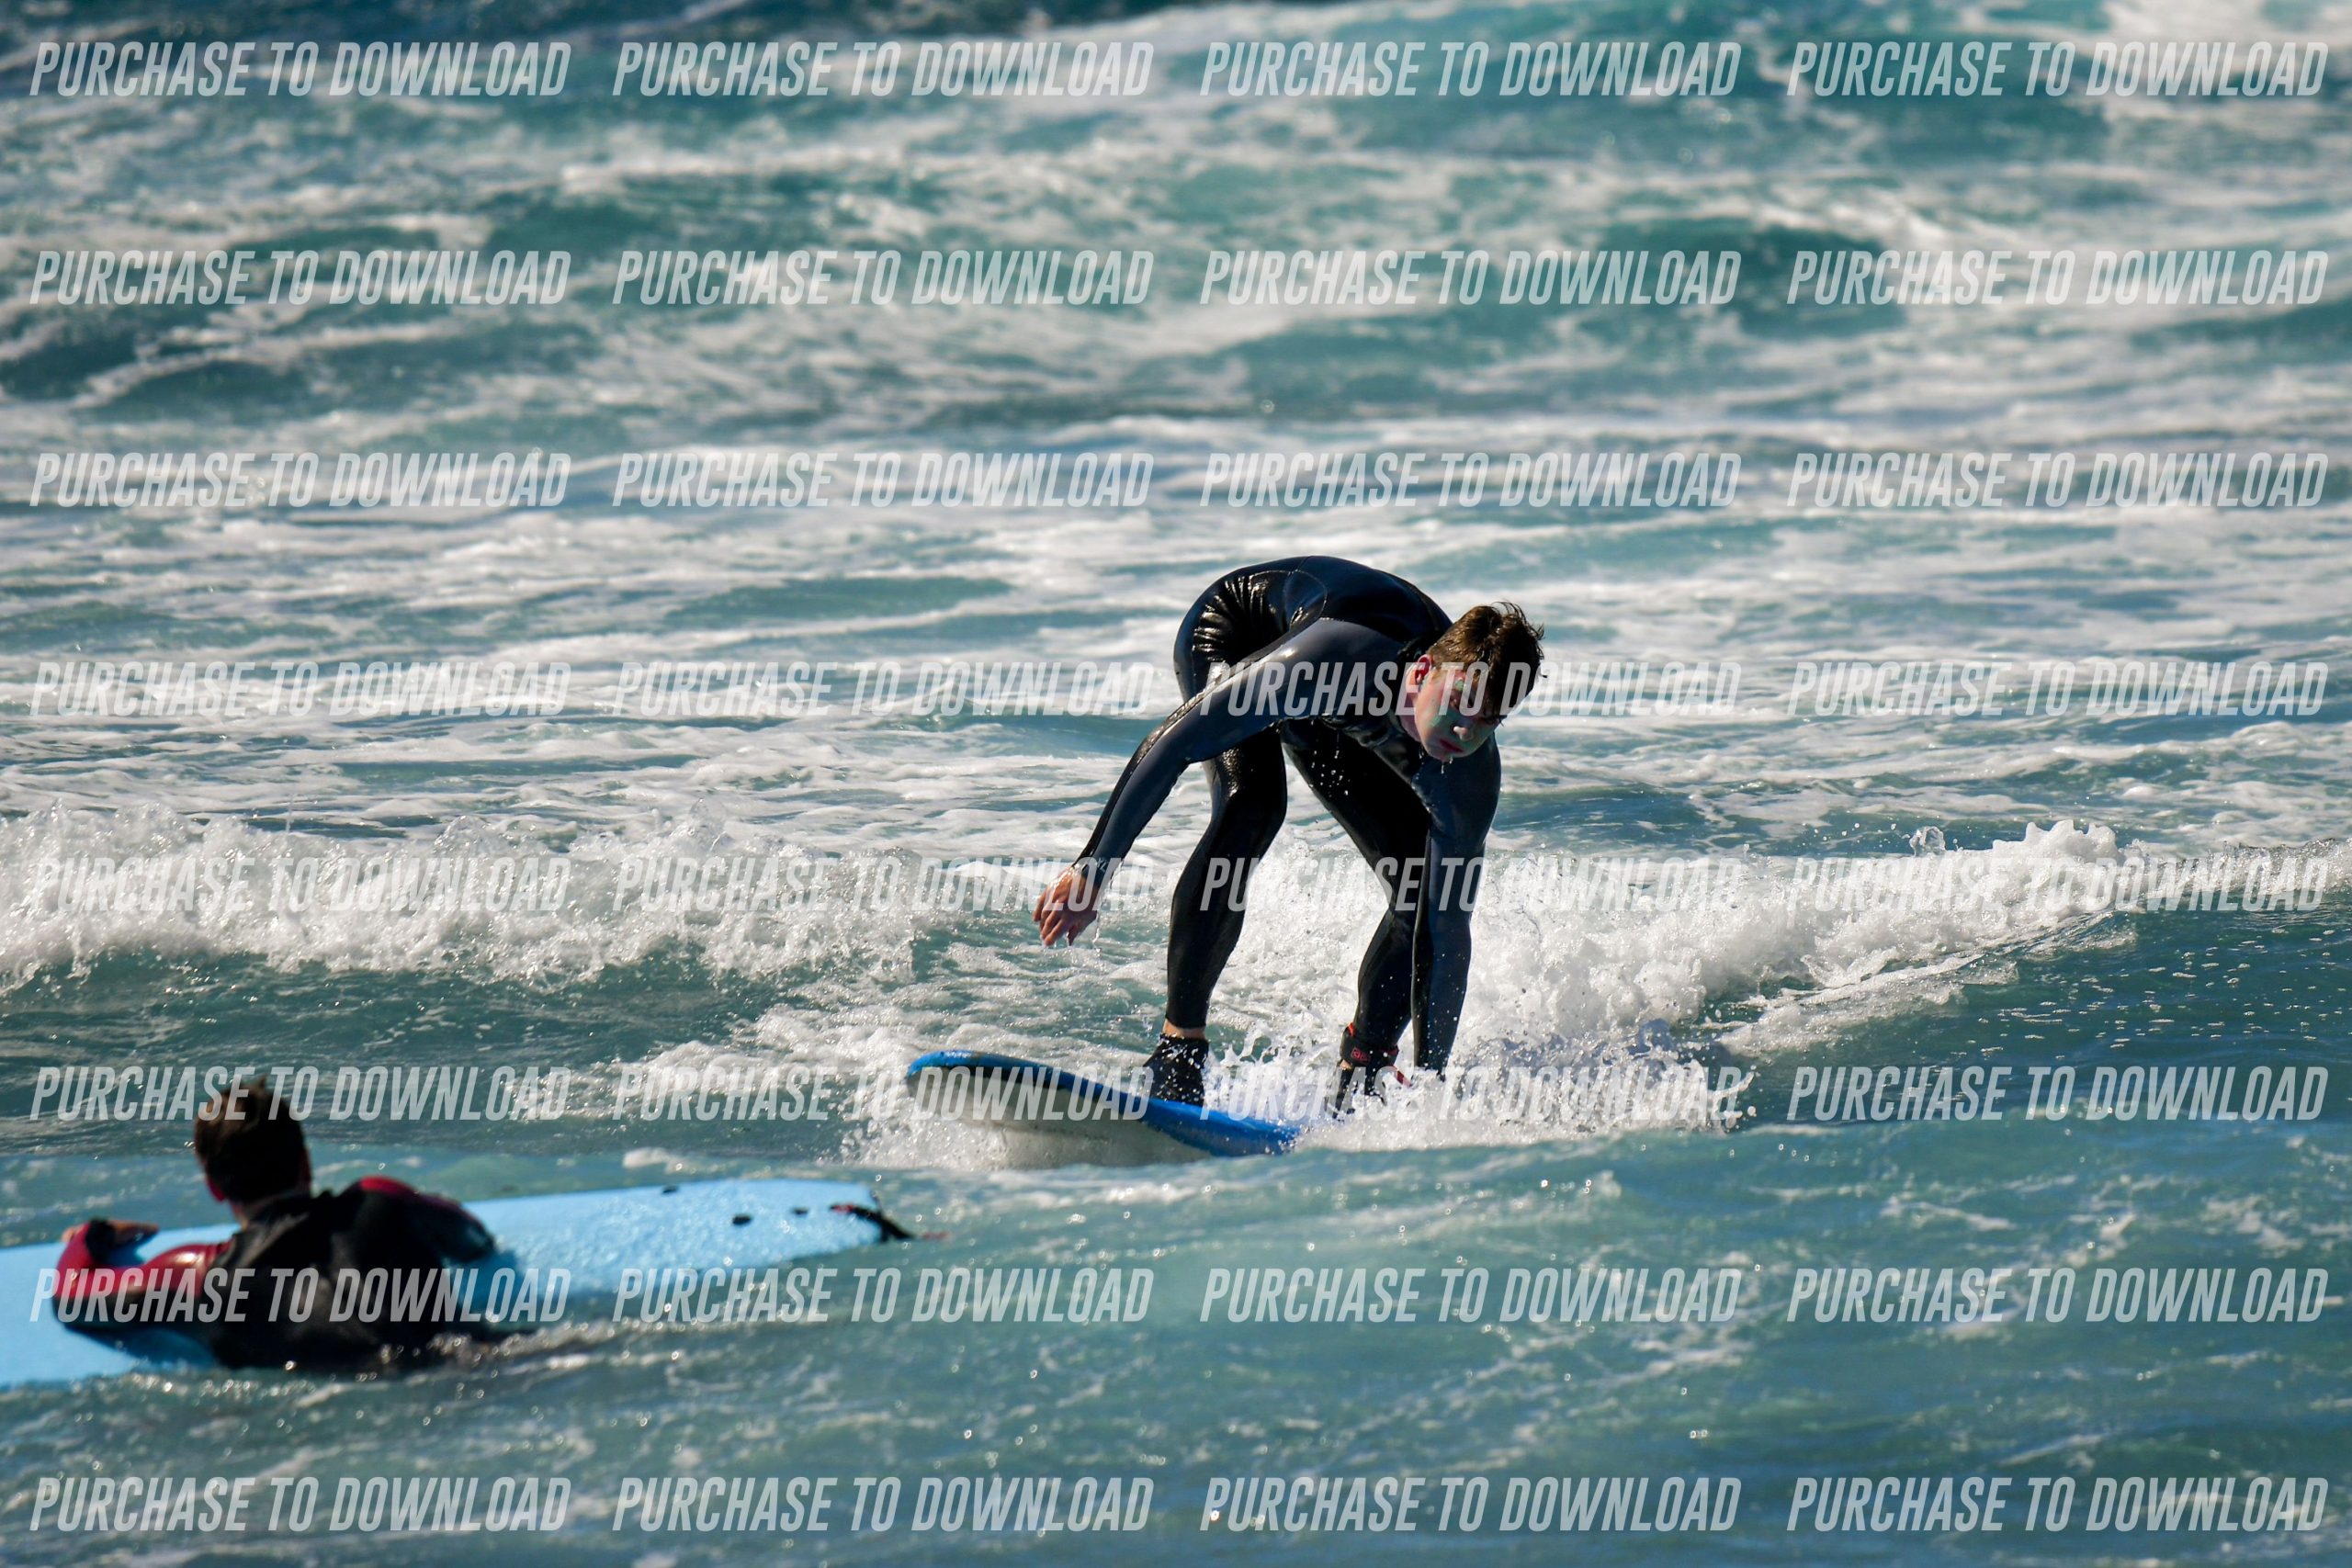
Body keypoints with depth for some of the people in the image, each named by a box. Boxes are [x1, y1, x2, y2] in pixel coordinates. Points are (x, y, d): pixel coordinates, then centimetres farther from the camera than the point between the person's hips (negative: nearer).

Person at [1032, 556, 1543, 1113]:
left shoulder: (1469, 777, -30)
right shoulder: (1340, 656, -45)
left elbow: (1448, 928, -24)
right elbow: (1174, 741, -41)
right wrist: (1092, 869, -40)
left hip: (1329, 719, 5)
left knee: (1423, 886, -10)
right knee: (1252, 804, -35)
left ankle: (1357, 1085, 8)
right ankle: (1177, 1049, -30)